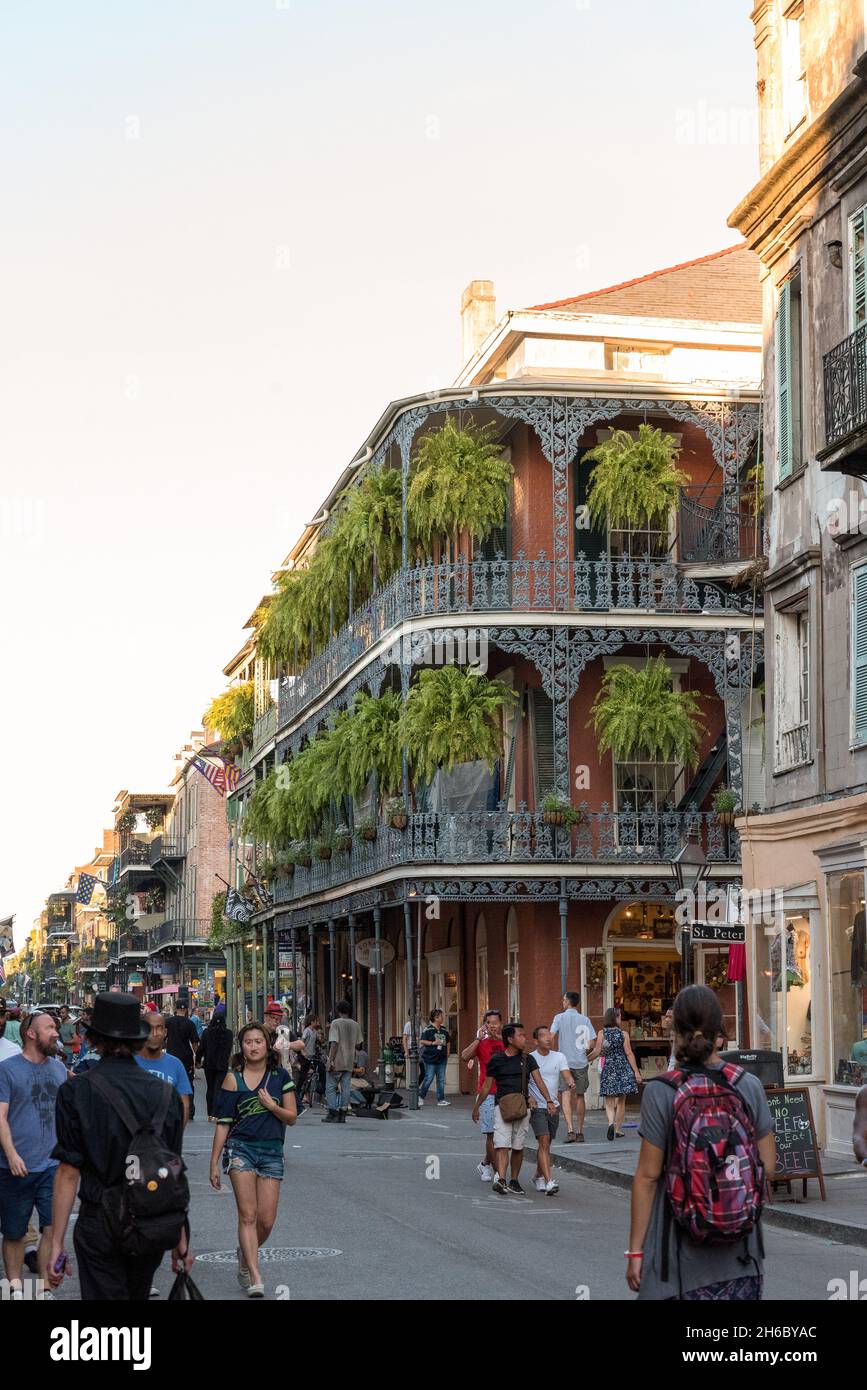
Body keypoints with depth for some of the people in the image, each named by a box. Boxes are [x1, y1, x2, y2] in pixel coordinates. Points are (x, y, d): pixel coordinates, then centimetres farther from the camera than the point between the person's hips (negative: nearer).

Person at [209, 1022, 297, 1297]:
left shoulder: (280, 1076, 5)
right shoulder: (233, 1078, 0)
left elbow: (292, 1117, 7)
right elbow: (223, 1123, 3)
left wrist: (271, 1106, -12)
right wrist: (214, 1163, 2)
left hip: (272, 1152, 2)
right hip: (241, 1148, -2)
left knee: (266, 1221, 1)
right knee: (247, 1215, -11)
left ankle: (245, 1255, 30)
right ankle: (255, 1277, -13)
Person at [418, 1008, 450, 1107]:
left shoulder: (444, 1030, 14)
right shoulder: (428, 1029, -6)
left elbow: (447, 1042, 24)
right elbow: (422, 1041, -9)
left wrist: (447, 1052, 12)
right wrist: (433, 1043, -17)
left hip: (442, 1058, 6)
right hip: (430, 1058, -6)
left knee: (441, 1079, 5)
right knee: (428, 1078, -6)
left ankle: (441, 1099, 9)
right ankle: (421, 1097, 9)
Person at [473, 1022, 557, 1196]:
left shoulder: (527, 1059, 8)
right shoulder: (496, 1060, 2)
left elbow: (539, 1080, 0)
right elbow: (487, 1086, 9)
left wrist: (548, 1100, -13)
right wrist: (476, 1107, 12)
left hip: (522, 1108, 3)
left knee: (518, 1147, 8)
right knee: (502, 1144, -14)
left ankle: (514, 1181, 19)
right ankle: (500, 1180, -24)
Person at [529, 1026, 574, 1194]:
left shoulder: (559, 1057, 6)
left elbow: (567, 1075, -7)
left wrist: (571, 1083, -30)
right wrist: (528, 1097, -16)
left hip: (554, 1106, 4)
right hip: (537, 1107, -4)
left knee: (546, 1144, 14)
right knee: (544, 1142, -16)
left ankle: (538, 1177, 32)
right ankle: (549, 1181, -22)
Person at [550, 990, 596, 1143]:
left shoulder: (559, 1018, -3)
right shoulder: (584, 1019, 4)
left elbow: (552, 1037, -14)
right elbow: (591, 1042, -3)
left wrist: (556, 1052, 2)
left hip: (565, 1061, -3)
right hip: (581, 1062, 3)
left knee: (566, 1095, -4)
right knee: (580, 1096, 12)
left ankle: (570, 1129, -19)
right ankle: (580, 1132, 18)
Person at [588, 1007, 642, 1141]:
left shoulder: (602, 1033, -3)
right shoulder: (623, 1034, -4)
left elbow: (597, 1052, -8)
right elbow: (629, 1053, -5)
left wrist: (585, 1059, 8)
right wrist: (636, 1071, -1)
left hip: (608, 1068, 0)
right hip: (623, 1068, 0)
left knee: (609, 1102, 2)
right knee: (621, 1102, 12)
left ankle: (611, 1123, -24)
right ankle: (618, 1129, 15)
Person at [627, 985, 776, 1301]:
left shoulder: (660, 1092, -12)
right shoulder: (749, 1087, -3)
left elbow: (648, 1176, -10)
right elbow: (768, 1166, 0)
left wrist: (635, 1251, -4)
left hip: (681, 1249, -3)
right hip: (739, 1249, 3)